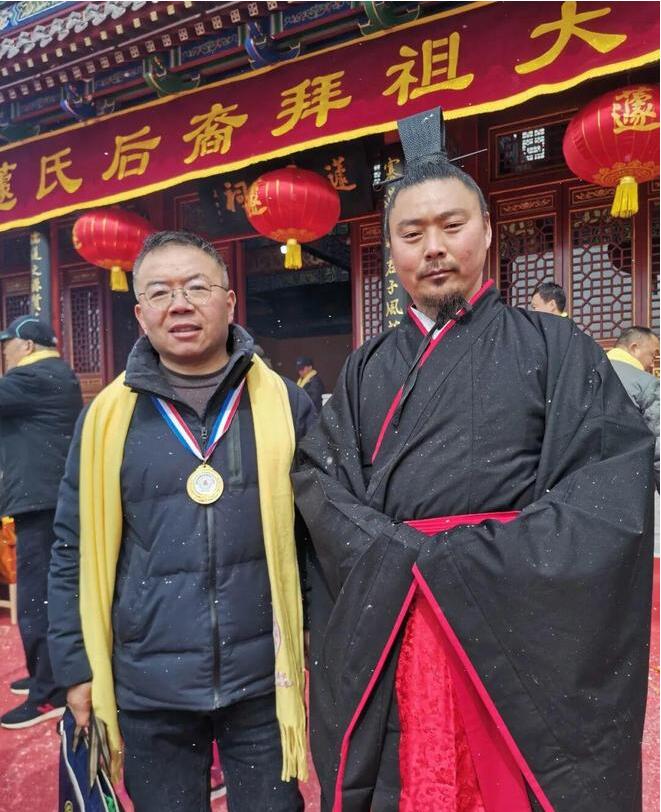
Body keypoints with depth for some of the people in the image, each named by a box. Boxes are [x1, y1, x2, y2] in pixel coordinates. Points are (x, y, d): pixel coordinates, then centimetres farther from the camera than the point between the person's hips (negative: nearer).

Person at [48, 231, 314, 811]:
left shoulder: (283, 402, -3)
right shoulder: (108, 415, -1)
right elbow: (74, 551, 4)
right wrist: (76, 664, 4)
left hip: (265, 679, 0)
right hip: (148, 685, 1)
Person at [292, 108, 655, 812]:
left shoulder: (555, 349, 0)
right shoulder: (366, 369, 10)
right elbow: (317, 478, 2)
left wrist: (459, 565, -16)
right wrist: (402, 557, -14)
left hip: (519, 632, -2)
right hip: (386, 639, 3)